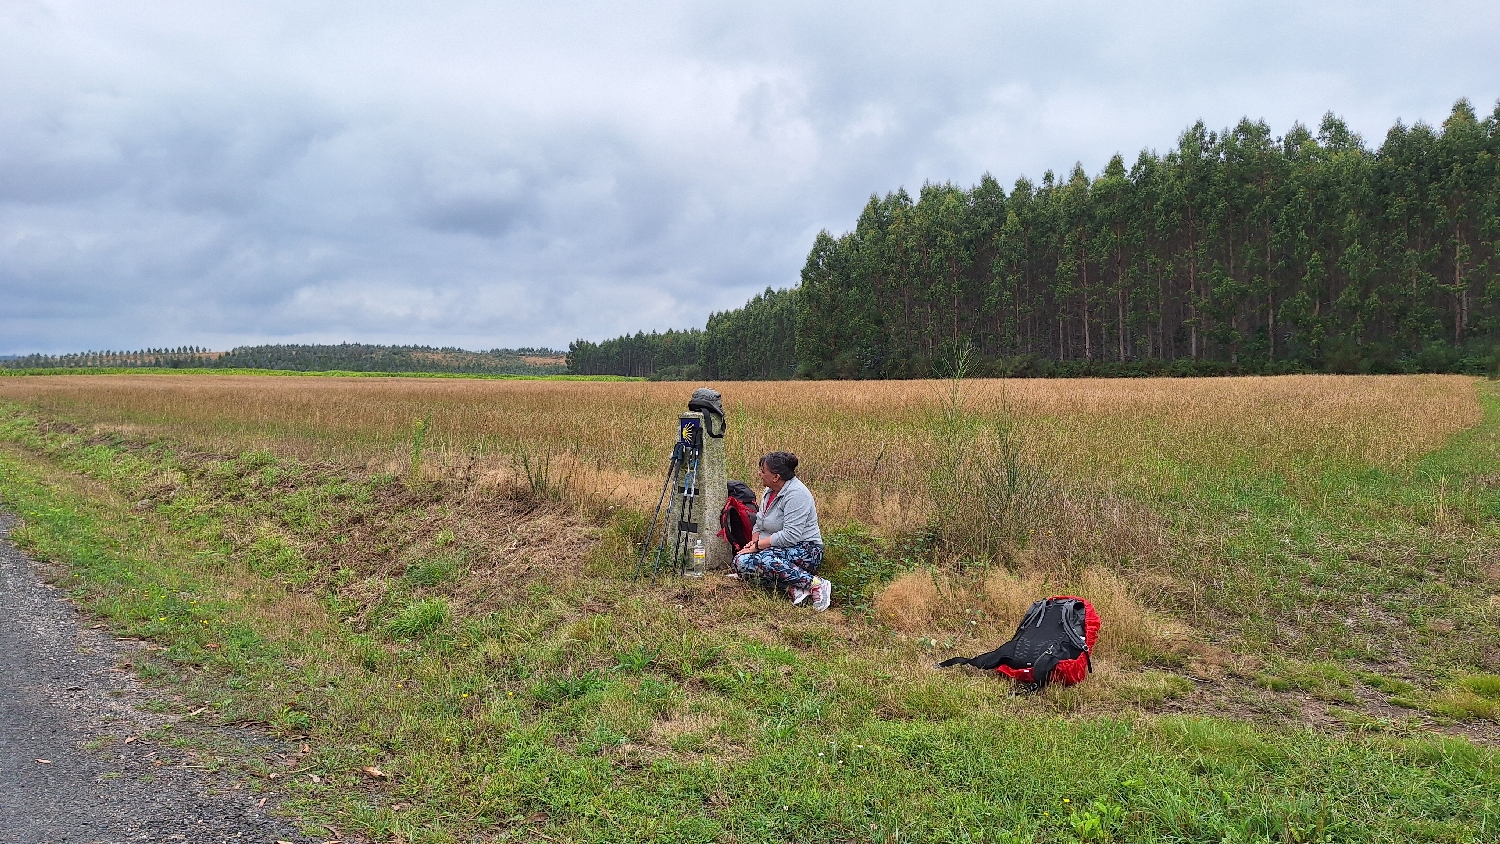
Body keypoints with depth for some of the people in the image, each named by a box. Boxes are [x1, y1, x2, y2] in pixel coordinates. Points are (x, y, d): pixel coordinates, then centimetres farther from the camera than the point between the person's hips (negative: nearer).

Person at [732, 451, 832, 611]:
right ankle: (793, 586, -19)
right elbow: (759, 524, 17)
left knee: (763, 559, -36)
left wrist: (758, 545, -20)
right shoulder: (771, 491, 12)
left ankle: (816, 584, -27)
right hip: (780, 549, 9)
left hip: (804, 551, -9)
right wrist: (754, 542, -4)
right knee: (740, 562, -15)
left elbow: (790, 536, -25)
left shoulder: (796, 494, -18)